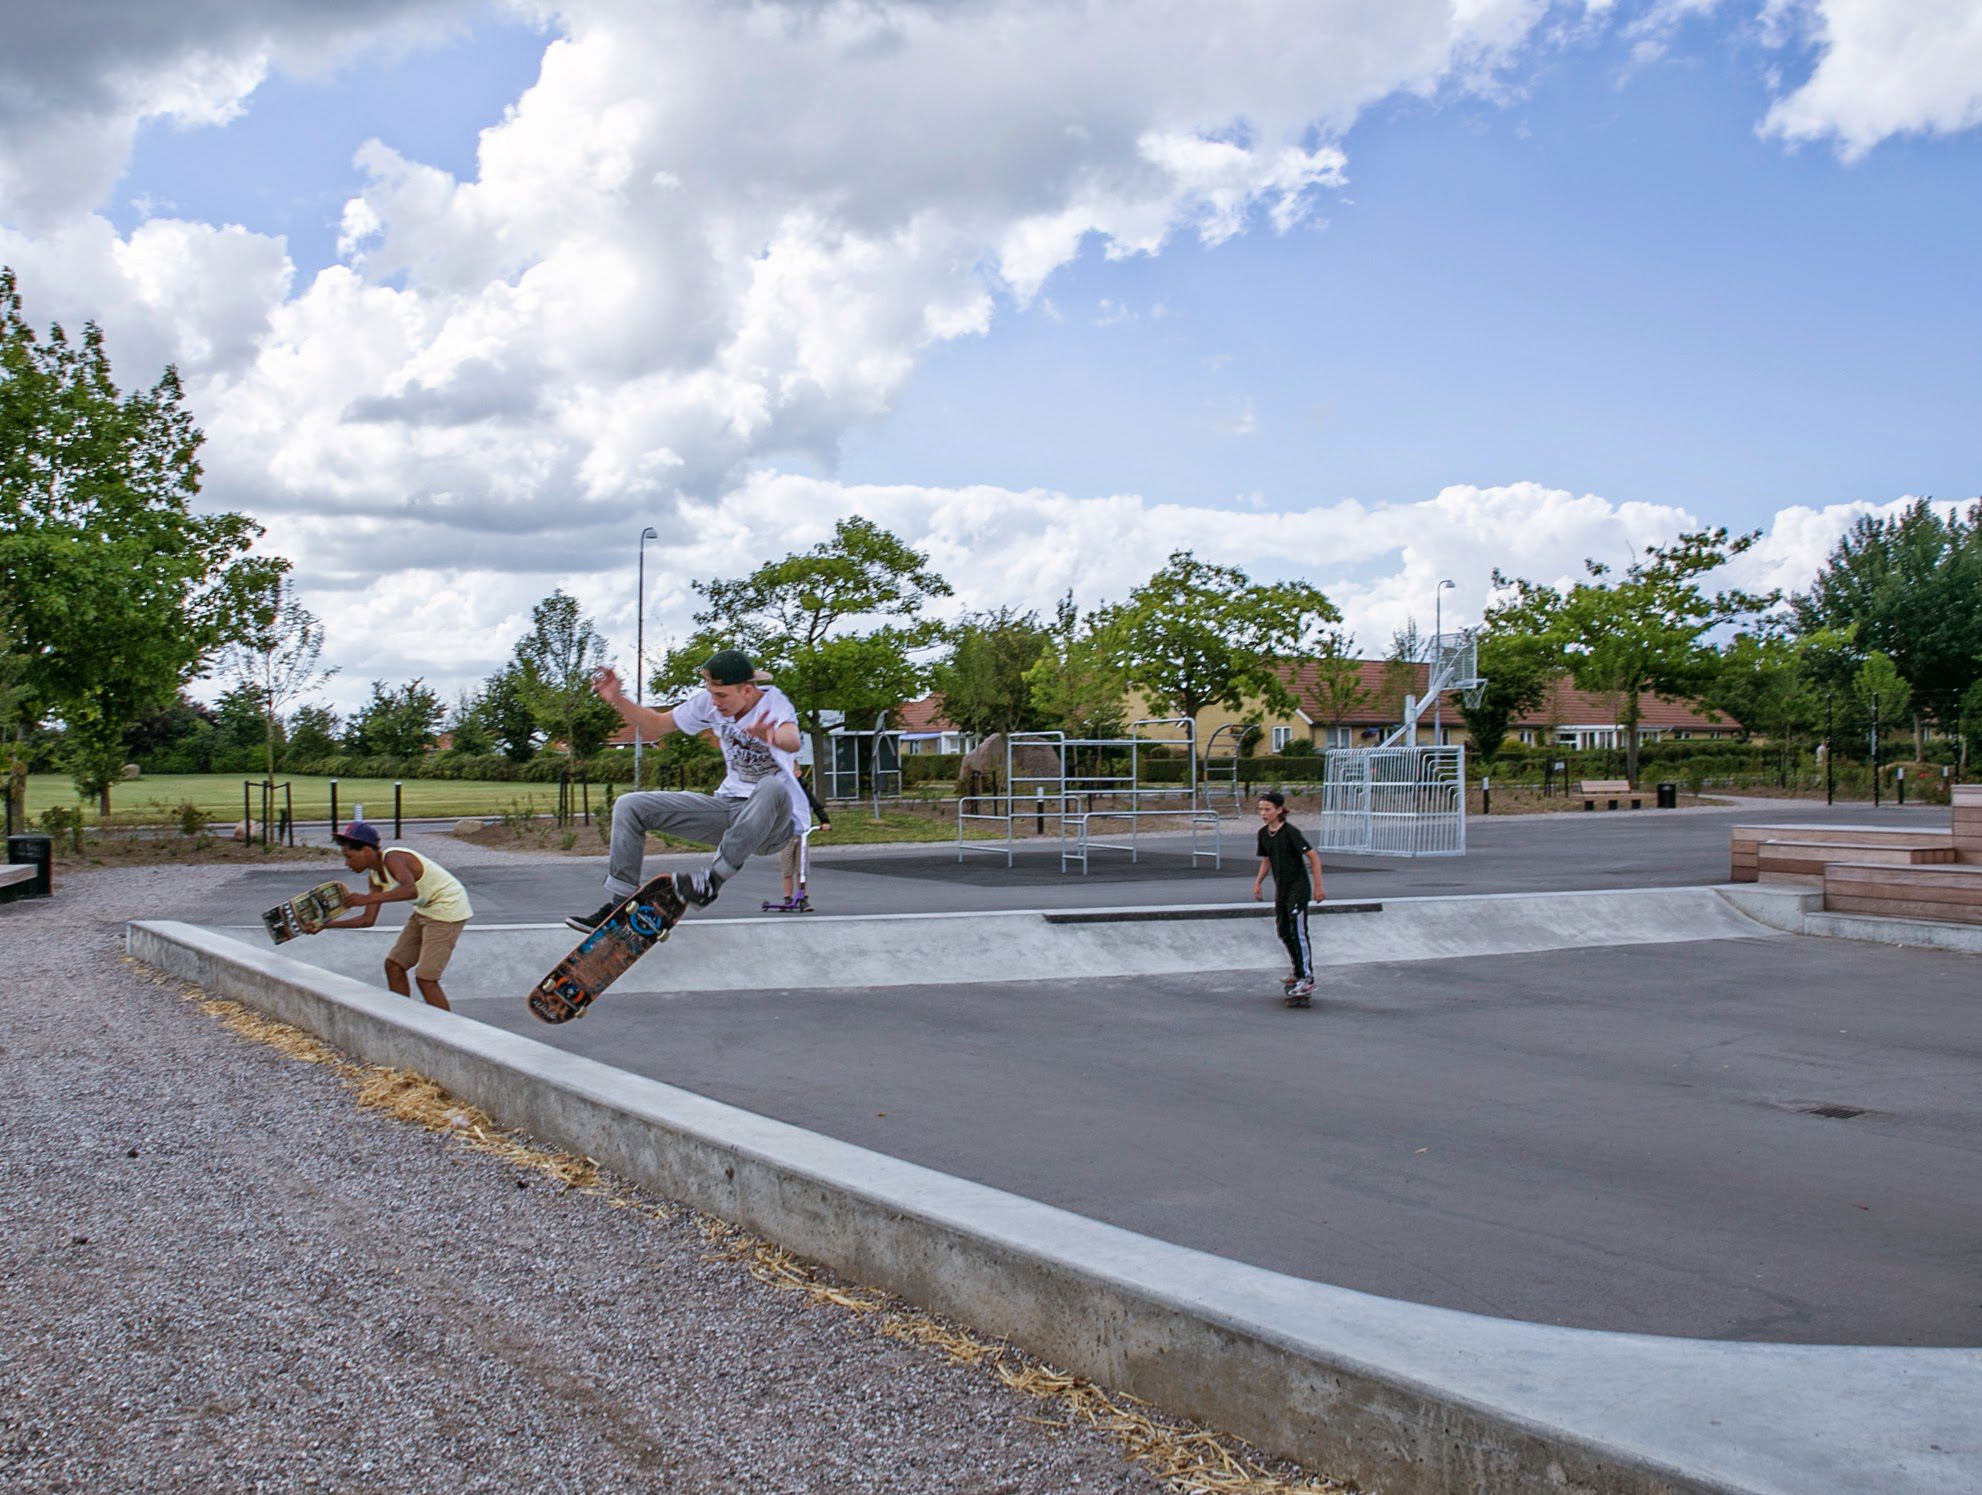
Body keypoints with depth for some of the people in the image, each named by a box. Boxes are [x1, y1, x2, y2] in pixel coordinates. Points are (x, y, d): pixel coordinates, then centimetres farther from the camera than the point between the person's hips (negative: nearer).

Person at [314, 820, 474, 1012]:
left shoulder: (392, 858, -23)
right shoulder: (375, 875, 4)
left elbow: (411, 890, -43)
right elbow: (368, 920, 9)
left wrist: (367, 899, -46)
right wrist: (325, 925, 3)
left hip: (448, 909, -10)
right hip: (425, 911, 10)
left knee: (425, 978, -11)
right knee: (394, 965, 10)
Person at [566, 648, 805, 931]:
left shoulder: (773, 704, -19)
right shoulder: (710, 701, 0)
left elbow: (792, 742, -43)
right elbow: (657, 724, 14)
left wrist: (771, 737, -67)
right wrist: (617, 700, -2)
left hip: (773, 823, -7)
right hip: (729, 808, 7)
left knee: (772, 788, -43)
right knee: (630, 807, -1)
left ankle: (713, 880, -31)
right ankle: (619, 905, 2)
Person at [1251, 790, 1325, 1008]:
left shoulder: (1290, 832, -18)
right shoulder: (1263, 833, 4)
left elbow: (1313, 857, -15)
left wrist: (1318, 886, -16)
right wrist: (1258, 882, 8)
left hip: (1298, 886, -8)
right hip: (1281, 888, 8)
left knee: (1297, 931, -14)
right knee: (1282, 931, 13)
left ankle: (1307, 978, -11)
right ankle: (1299, 971, 28)